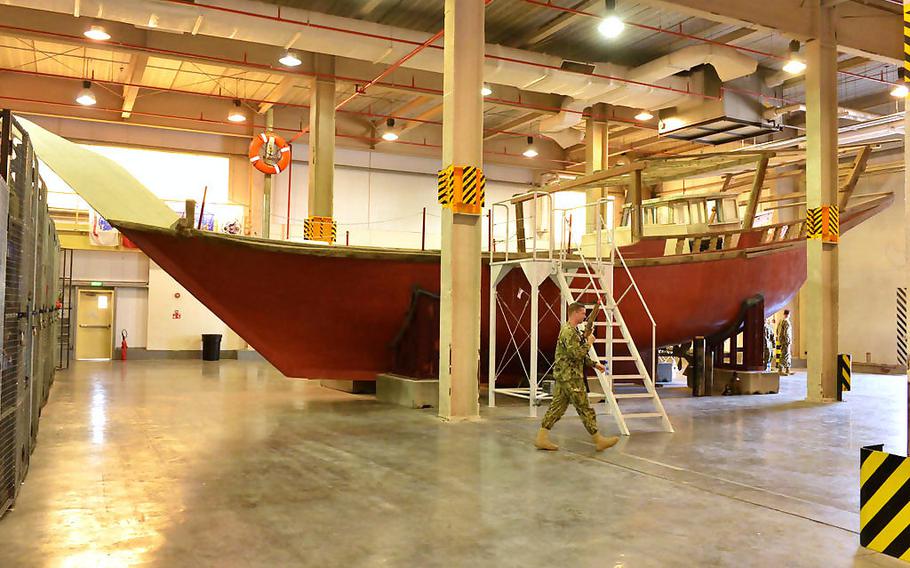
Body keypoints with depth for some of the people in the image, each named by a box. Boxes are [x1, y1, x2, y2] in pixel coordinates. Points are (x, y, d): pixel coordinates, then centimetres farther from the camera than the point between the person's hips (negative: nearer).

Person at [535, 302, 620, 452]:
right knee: (585, 409, -2)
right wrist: (589, 342, -12)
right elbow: (576, 354, -25)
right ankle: (598, 440, 6)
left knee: (557, 407, 9)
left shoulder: (573, 330, 18)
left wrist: (594, 364, 20)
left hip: (564, 377, 10)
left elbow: (581, 355, 26)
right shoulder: (568, 331, -17)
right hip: (570, 377, -10)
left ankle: (542, 438, 9)